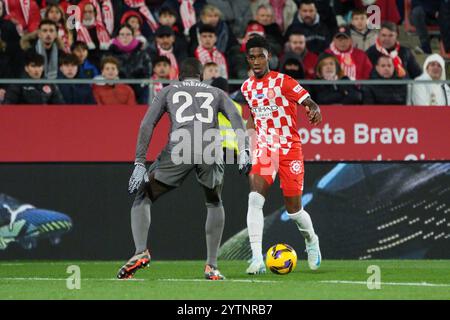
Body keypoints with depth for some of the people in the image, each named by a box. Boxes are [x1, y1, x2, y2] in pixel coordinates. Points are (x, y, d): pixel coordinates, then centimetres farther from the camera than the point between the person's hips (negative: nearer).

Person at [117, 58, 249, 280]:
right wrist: (244, 151, -1)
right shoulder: (215, 93, 30)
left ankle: (140, 252, -8)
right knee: (215, 204, 27)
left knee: (143, 198, 14)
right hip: (211, 150, 2)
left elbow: (147, 124, 13)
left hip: (179, 149, -2)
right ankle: (212, 267, 19)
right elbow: (235, 117, 10)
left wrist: (139, 164, 9)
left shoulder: (168, 91, 26)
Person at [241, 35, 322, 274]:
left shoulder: (282, 82, -9)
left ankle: (311, 240, 37)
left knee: (294, 209, 3)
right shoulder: (247, 87, 8)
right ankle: (257, 259, -23)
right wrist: (245, 146, 18)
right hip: (263, 150, 3)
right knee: (255, 198, -20)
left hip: (289, 149, -3)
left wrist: (314, 111, -39)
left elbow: (309, 102, -15)